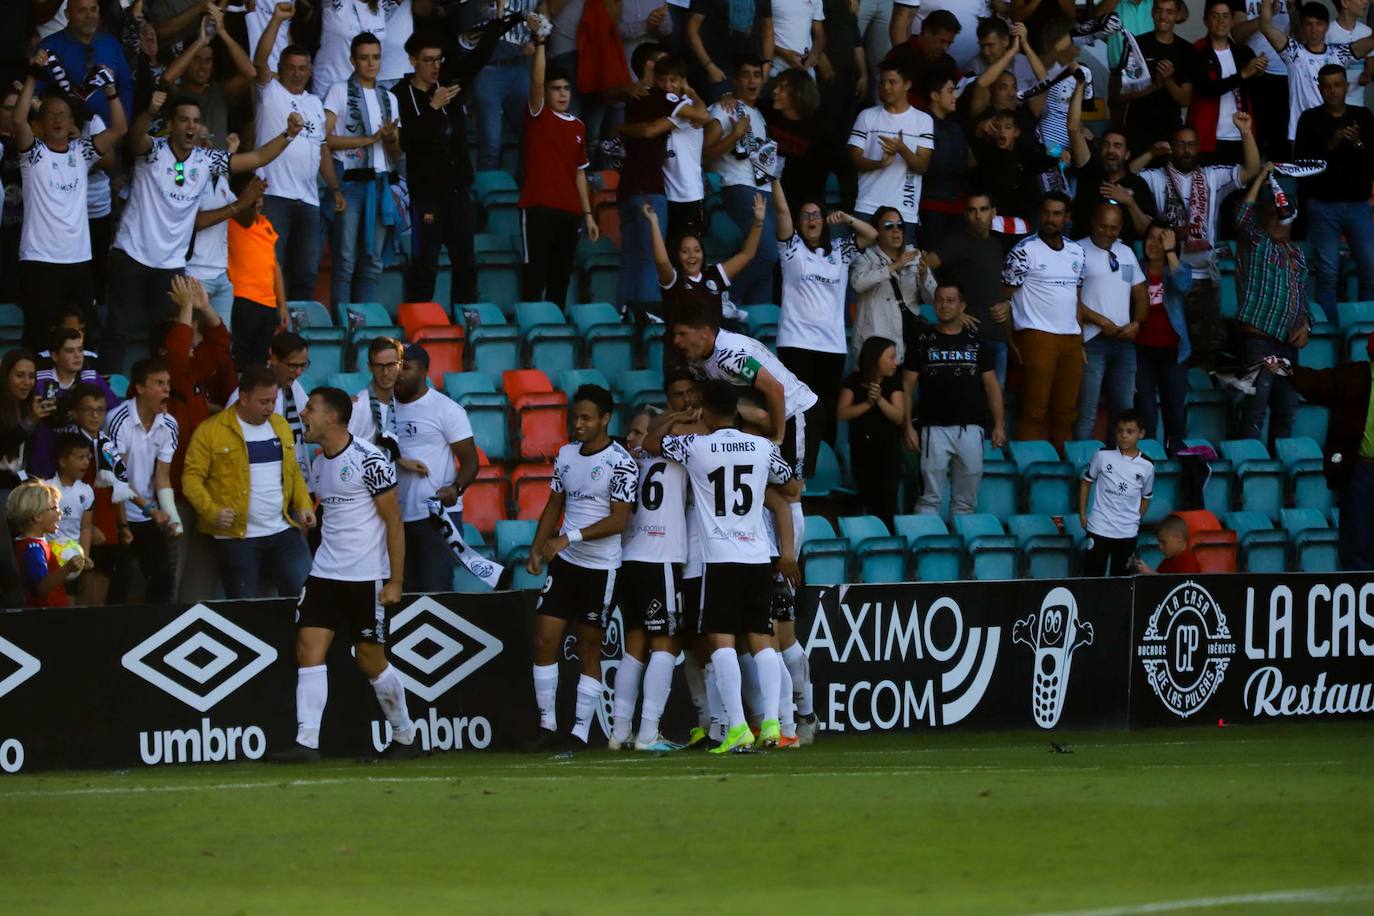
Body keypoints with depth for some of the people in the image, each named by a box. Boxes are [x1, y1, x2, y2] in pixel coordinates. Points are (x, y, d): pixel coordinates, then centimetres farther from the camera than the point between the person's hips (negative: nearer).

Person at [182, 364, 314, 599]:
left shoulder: (280, 426, 12)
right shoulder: (211, 431, -6)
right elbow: (192, 478, -7)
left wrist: (304, 505, 6)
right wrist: (212, 511, -22)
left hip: (283, 532, 5)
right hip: (238, 536, -5)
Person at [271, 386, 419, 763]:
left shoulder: (368, 460, -13)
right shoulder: (319, 463, 10)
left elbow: (394, 521, -11)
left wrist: (395, 580, -14)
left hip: (366, 577, -7)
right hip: (324, 574, 7)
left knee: (370, 659, 1)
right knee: (308, 647, -8)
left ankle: (406, 738, 19)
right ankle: (306, 742, -11)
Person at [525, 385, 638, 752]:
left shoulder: (621, 462, -11)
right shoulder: (566, 454, 10)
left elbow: (619, 520, -17)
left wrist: (569, 538, -22)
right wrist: (537, 549, 9)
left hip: (600, 567, -6)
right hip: (563, 563, 6)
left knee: (589, 649, 0)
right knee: (544, 640, -2)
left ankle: (581, 732, 4)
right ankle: (548, 727, 5)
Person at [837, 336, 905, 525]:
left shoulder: (894, 383, 2)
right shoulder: (854, 382, 1)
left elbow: (899, 417, -8)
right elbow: (842, 414, -9)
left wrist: (879, 399, -22)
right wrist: (867, 403, -21)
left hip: (887, 448, -1)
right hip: (861, 449, 1)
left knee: (887, 497, -13)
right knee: (869, 500, 5)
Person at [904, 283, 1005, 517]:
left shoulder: (975, 342, 11)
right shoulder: (923, 341, 6)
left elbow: (991, 385, 12)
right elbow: (907, 386, 5)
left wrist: (999, 425, 3)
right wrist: (908, 426, -5)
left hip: (970, 427, 2)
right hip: (934, 427, -2)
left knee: (966, 501, 4)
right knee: (930, 499, -6)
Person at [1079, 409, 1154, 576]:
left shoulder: (1147, 466, -1)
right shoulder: (1103, 456, -4)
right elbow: (1086, 482, 7)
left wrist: (1136, 520, 8)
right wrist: (1082, 515, 5)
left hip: (1128, 532, 1)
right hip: (1099, 529, -1)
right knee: (1093, 575, -1)